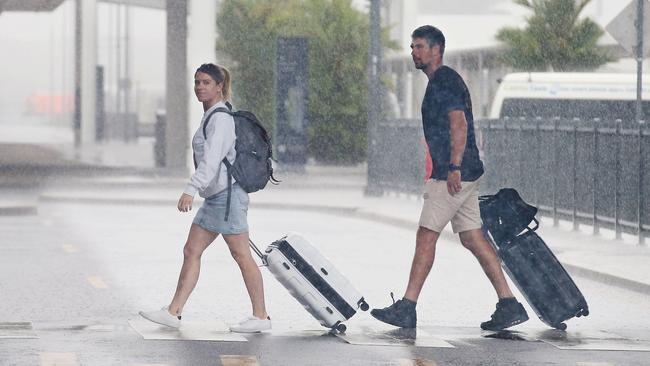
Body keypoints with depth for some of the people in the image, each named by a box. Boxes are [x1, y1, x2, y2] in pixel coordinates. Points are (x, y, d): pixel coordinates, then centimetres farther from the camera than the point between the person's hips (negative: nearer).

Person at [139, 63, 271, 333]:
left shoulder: (221, 118, -14)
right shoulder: (210, 116, 16)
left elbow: (212, 159, -27)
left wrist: (191, 189, -36)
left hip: (227, 193, -10)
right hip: (214, 197, 10)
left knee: (242, 256, -3)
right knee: (191, 251, 6)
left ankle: (261, 317, 3)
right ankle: (173, 312, 7)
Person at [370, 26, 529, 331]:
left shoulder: (445, 80, -11)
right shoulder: (439, 82, 21)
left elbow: (459, 122, -21)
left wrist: (454, 167, -26)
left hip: (455, 174, -10)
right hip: (465, 174, 10)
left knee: (426, 236, -7)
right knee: (472, 238, 7)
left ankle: (406, 309, -5)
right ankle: (509, 306, 4)